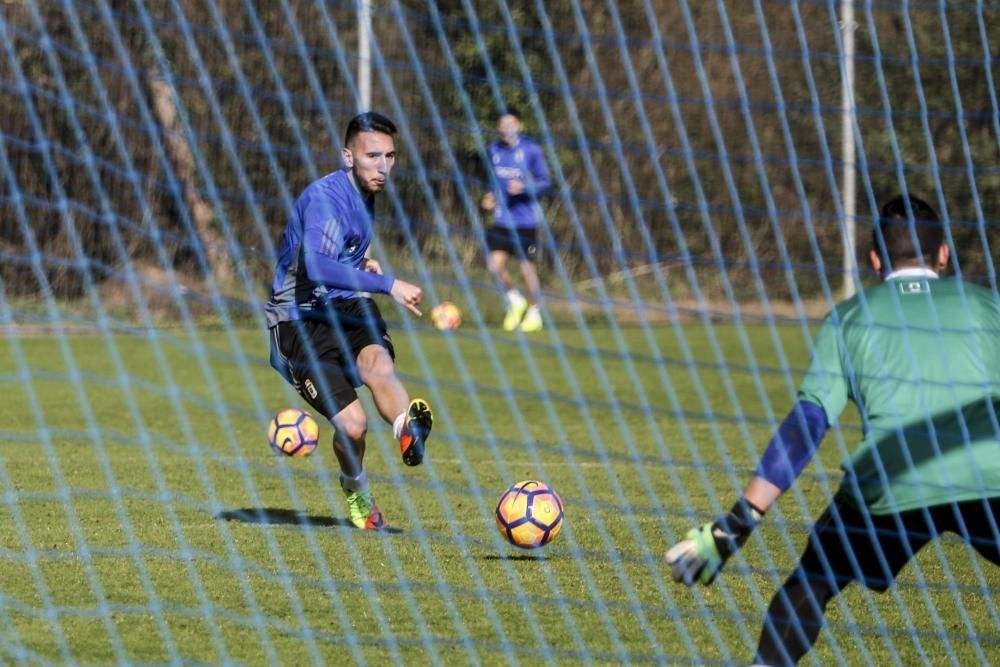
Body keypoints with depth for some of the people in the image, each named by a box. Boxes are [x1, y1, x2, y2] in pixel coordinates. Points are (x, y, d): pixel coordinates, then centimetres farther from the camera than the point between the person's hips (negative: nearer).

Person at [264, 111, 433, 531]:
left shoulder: (364, 194, 11)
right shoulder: (325, 196, -17)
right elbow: (317, 267, -34)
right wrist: (387, 284, -37)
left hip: (345, 308, 7)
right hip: (300, 320, -7)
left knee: (377, 362, -30)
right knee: (352, 424, -16)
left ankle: (409, 433, -56)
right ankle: (356, 490, 14)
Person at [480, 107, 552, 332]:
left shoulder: (530, 149, -8)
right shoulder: (494, 150, 6)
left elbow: (545, 182, -6)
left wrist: (525, 187, -23)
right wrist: (490, 198, 5)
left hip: (525, 219, -4)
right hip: (501, 219, 4)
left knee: (526, 267, 2)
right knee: (495, 264, -9)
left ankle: (534, 312, 23)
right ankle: (515, 300, 18)